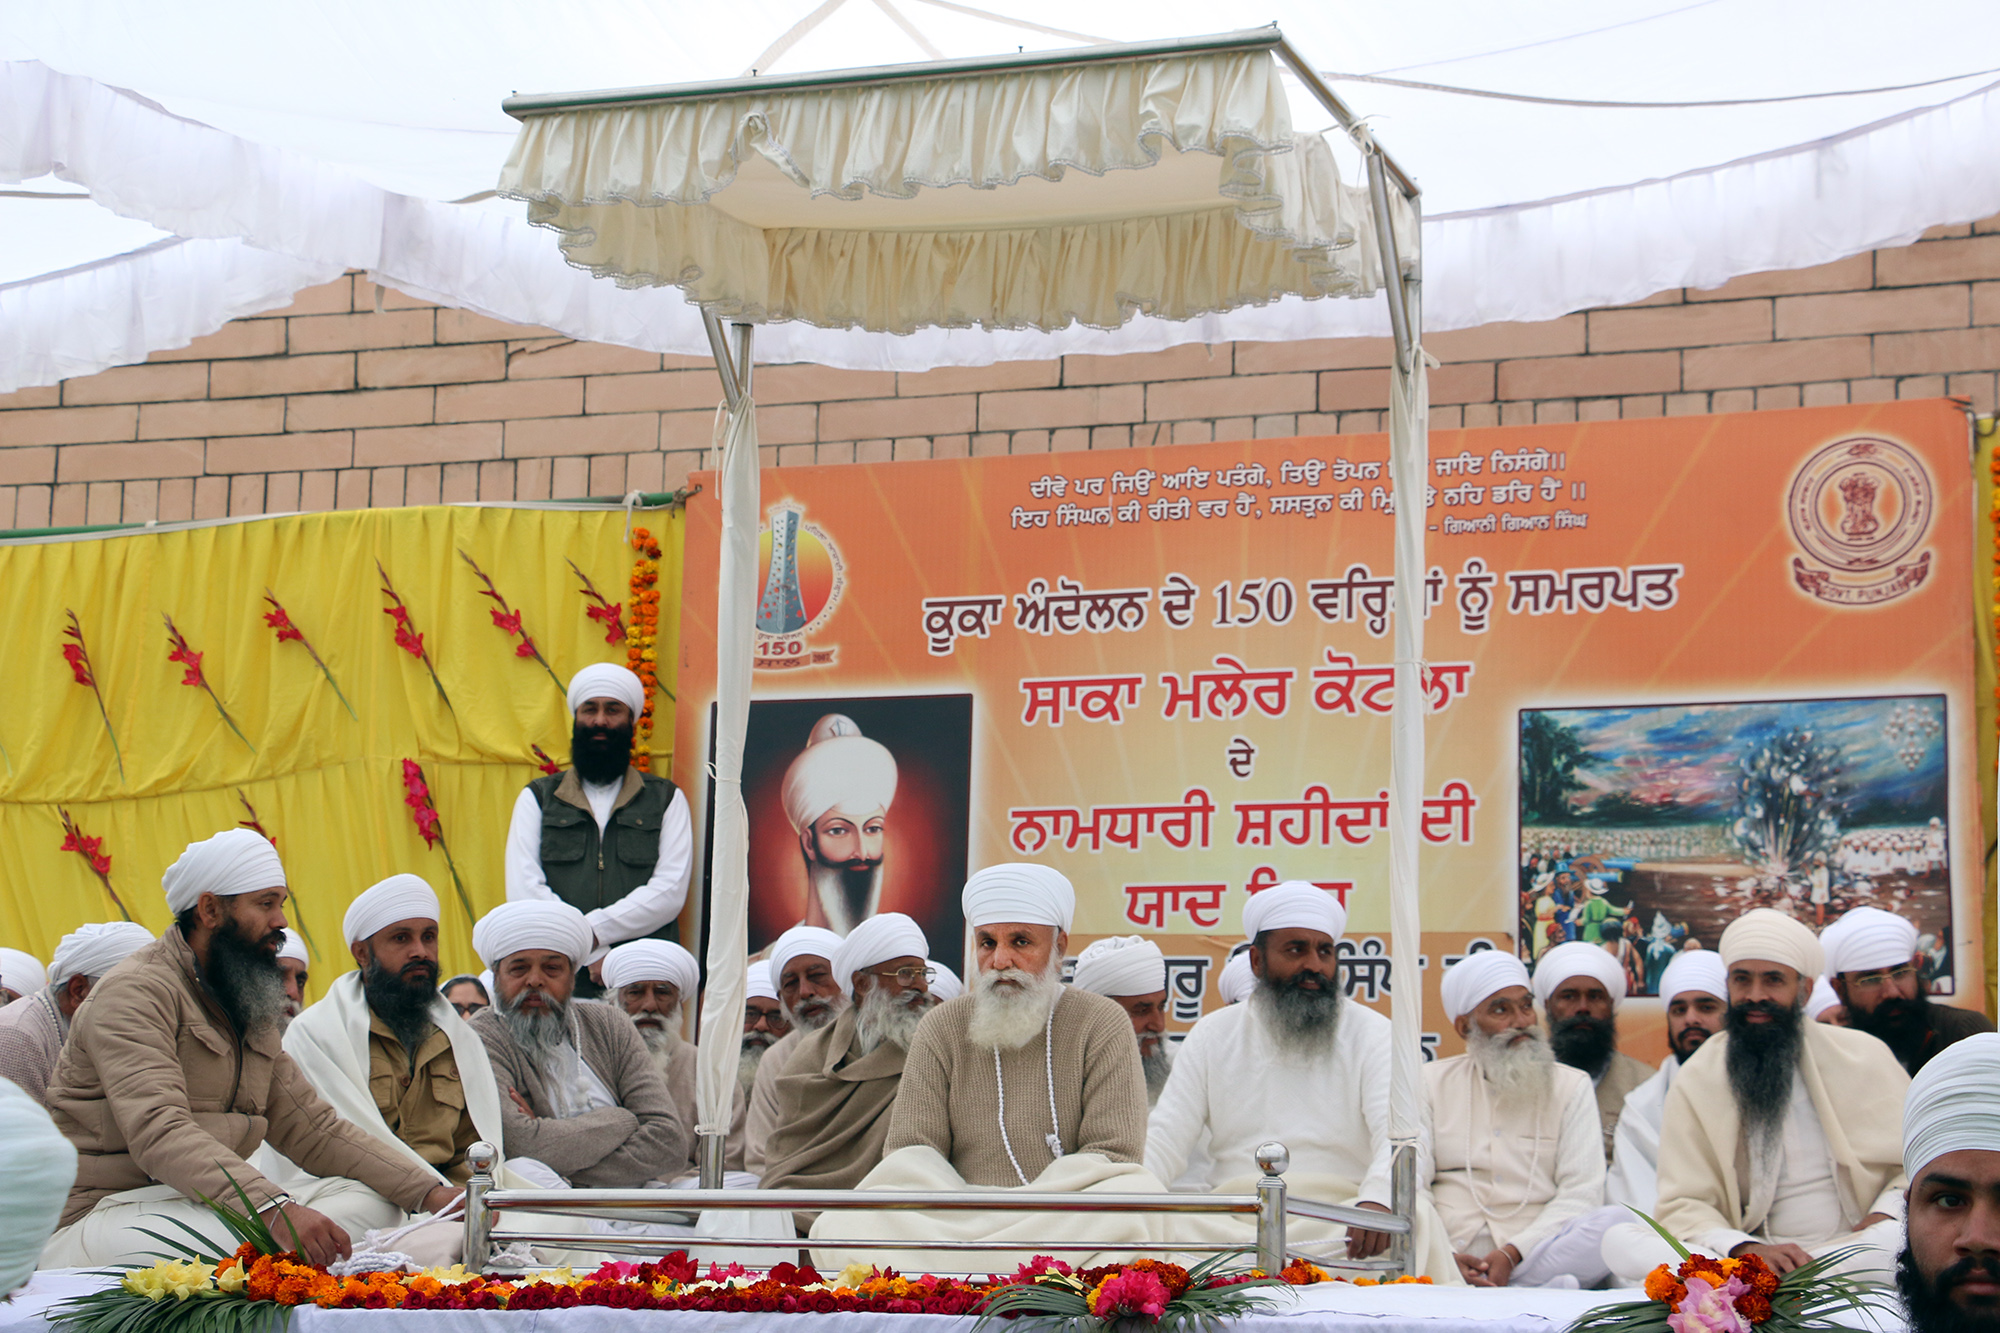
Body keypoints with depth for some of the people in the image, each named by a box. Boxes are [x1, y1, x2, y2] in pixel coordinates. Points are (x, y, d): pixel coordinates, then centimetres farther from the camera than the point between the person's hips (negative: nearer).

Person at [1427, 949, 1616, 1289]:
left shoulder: (1571, 1086, 15)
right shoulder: (1431, 1083, 17)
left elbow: (1581, 1193, 3)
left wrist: (1512, 1254, -13)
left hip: (1534, 1254, 0)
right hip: (1448, 1259, 0)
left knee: (1619, 1222, -28)